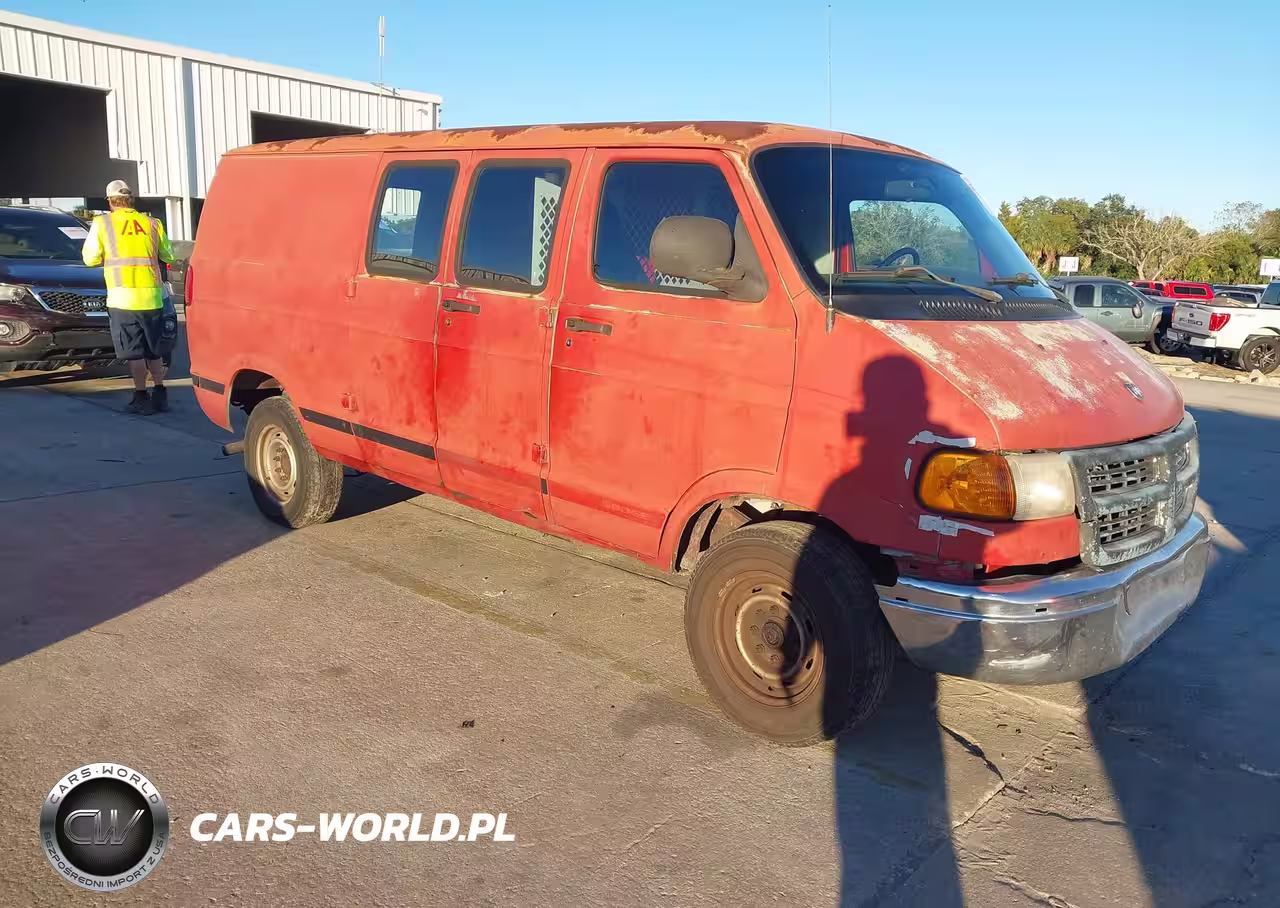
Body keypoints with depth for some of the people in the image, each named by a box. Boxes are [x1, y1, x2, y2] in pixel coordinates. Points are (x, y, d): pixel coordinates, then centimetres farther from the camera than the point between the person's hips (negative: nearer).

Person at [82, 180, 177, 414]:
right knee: (153, 349, 14)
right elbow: (168, 256, 14)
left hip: (123, 297, -3)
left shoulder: (102, 224, 1)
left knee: (133, 352, 1)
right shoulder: (152, 223, 8)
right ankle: (160, 394, 13)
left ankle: (141, 397, 1)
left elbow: (91, 258, 3)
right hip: (152, 296, 3)